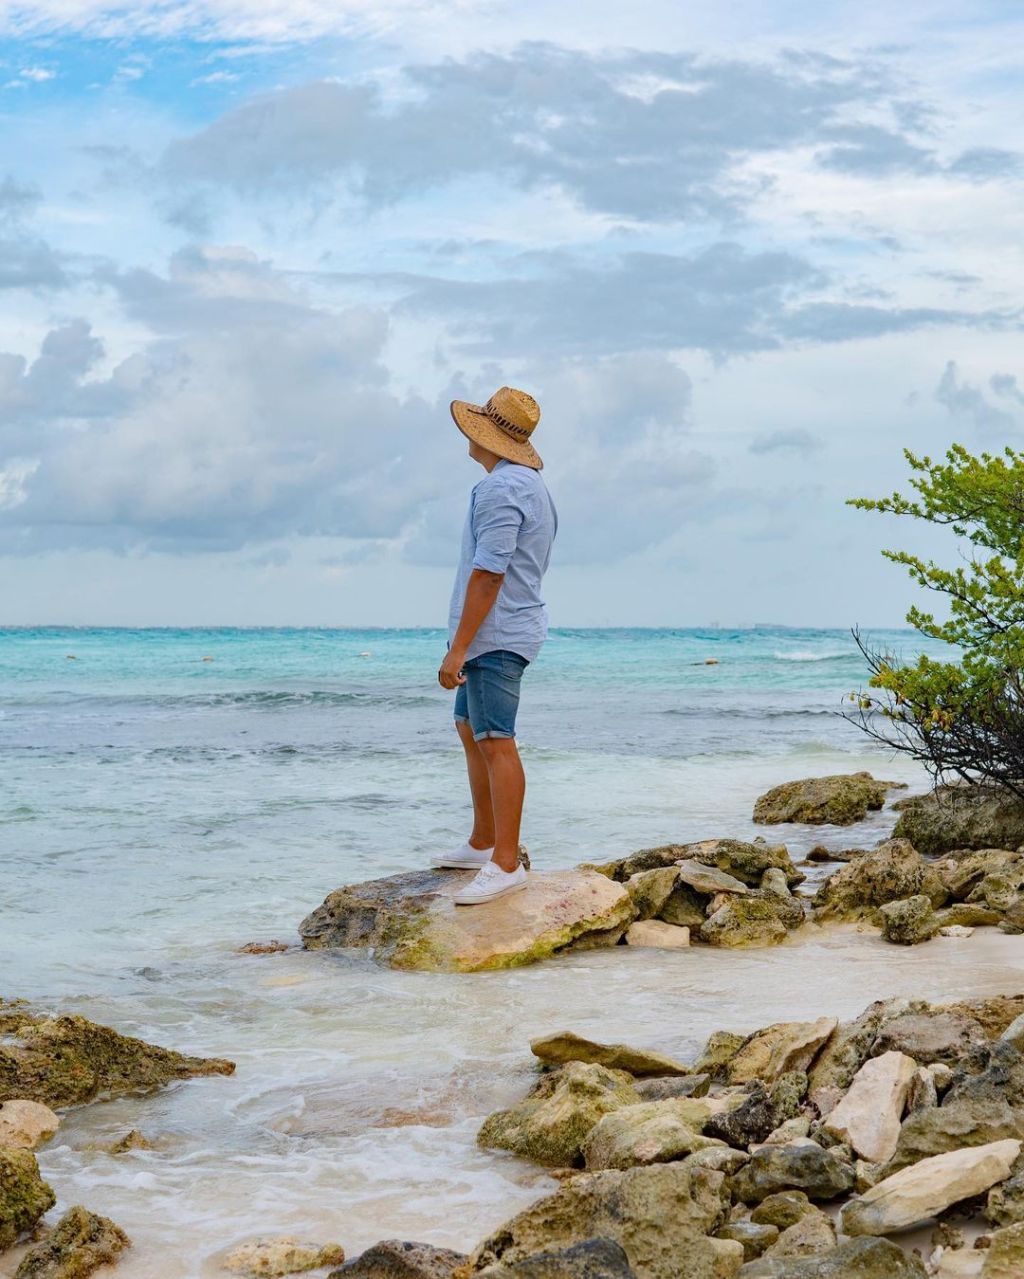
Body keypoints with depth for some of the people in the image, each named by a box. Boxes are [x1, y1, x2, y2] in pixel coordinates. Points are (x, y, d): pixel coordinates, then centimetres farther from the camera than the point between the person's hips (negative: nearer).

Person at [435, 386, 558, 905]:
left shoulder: (500, 489, -17)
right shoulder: (533, 486, 16)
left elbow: (488, 574, -23)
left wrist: (458, 648, -23)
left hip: (494, 634, -11)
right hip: (504, 633, 11)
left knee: (495, 742, -12)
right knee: (470, 731, 19)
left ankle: (507, 864, -14)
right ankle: (483, 843, 27)